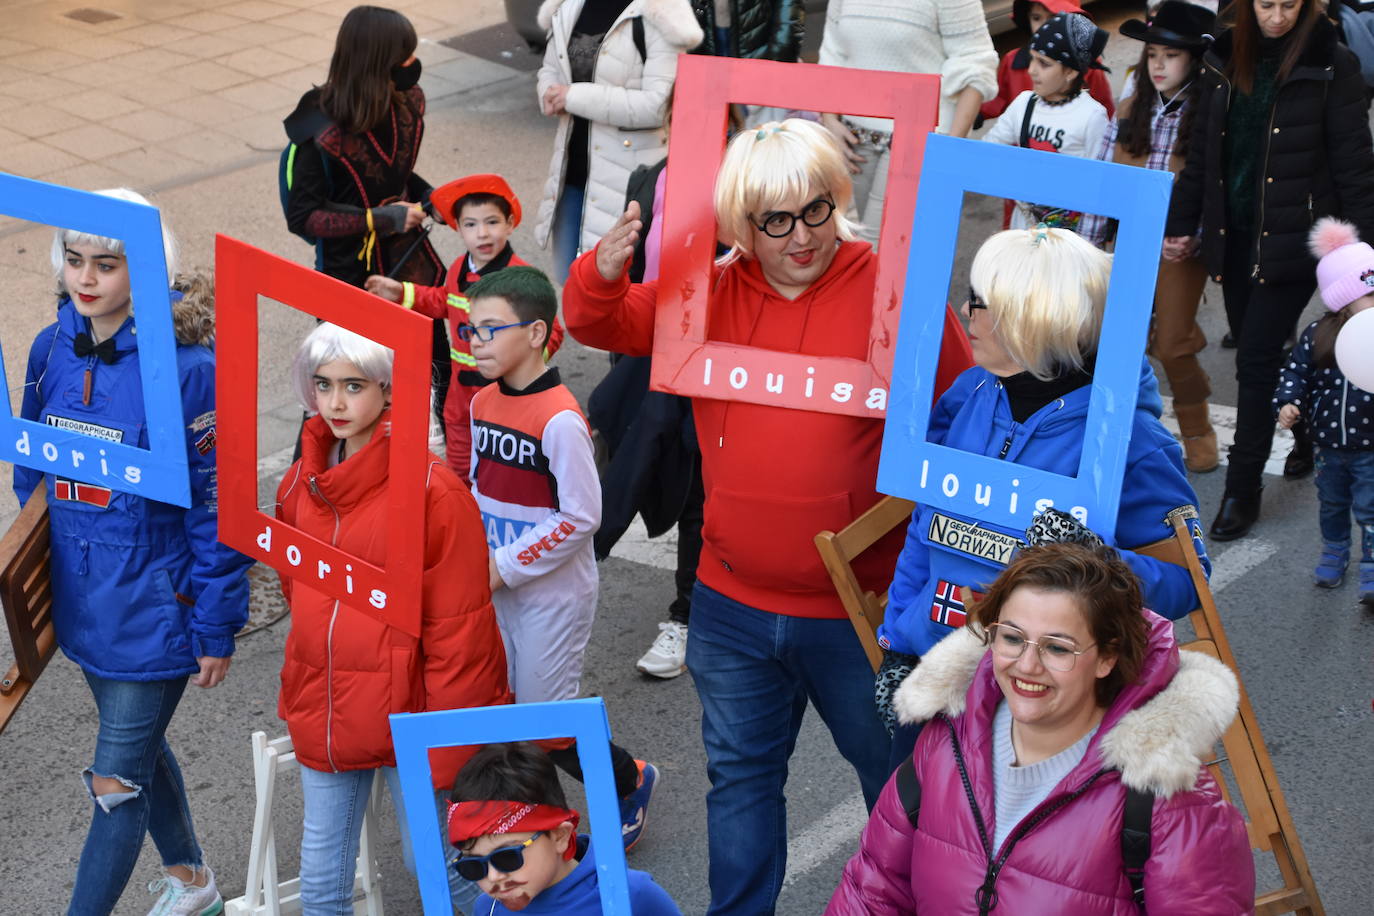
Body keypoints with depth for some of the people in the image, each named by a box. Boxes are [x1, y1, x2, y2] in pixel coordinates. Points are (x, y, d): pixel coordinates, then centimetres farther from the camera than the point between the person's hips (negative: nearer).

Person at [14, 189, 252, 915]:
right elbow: (32, 469, 12)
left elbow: (217, 502, -16)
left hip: (153, 606, -7)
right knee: (141, 746, 25)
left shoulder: (186, 365, -20)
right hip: (84, 598, 7)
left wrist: (216, 628, -13)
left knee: (116, 782, 0)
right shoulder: (53, 349, -2)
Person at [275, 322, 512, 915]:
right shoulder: (301, 483, 3)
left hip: (405, 714, -5)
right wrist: (307, 681, 14)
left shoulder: (433, 490, -15)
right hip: (322, 717, 6)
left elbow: (457, 629, -14)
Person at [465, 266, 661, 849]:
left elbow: (581, 516, -22)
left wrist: (504, 567, -19)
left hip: (552, 591, -7)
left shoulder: (560, 419, -21)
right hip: (495, 585, 8)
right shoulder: (483, 403, 4)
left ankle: (630, 781, 25)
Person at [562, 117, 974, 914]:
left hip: (861, 608, -4)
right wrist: (604, 271, -19)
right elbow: (599, 326, 2)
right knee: (741, 775, 20)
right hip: (734, 607, 4)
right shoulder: (708, 293, -1)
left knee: (899, 781, 15)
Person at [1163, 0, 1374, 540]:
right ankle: (1309, 436, 32)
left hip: (1293, 235, -5)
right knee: (1255, 353, 11)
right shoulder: (1224, 61, 6)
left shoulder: (1331, 66, -8)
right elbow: (1202, 150, 12)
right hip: (1234, 232, 5)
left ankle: (1243, 487, -1)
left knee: (1257, 356, -8)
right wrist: (1181, 224, 12)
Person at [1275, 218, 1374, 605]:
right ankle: (1333, 555, 44)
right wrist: (1289, 403, -16)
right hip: (1329, 445, 3)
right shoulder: (1317, 336, -11)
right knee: (1332, 504, 22)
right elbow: (1296, 371, -1)